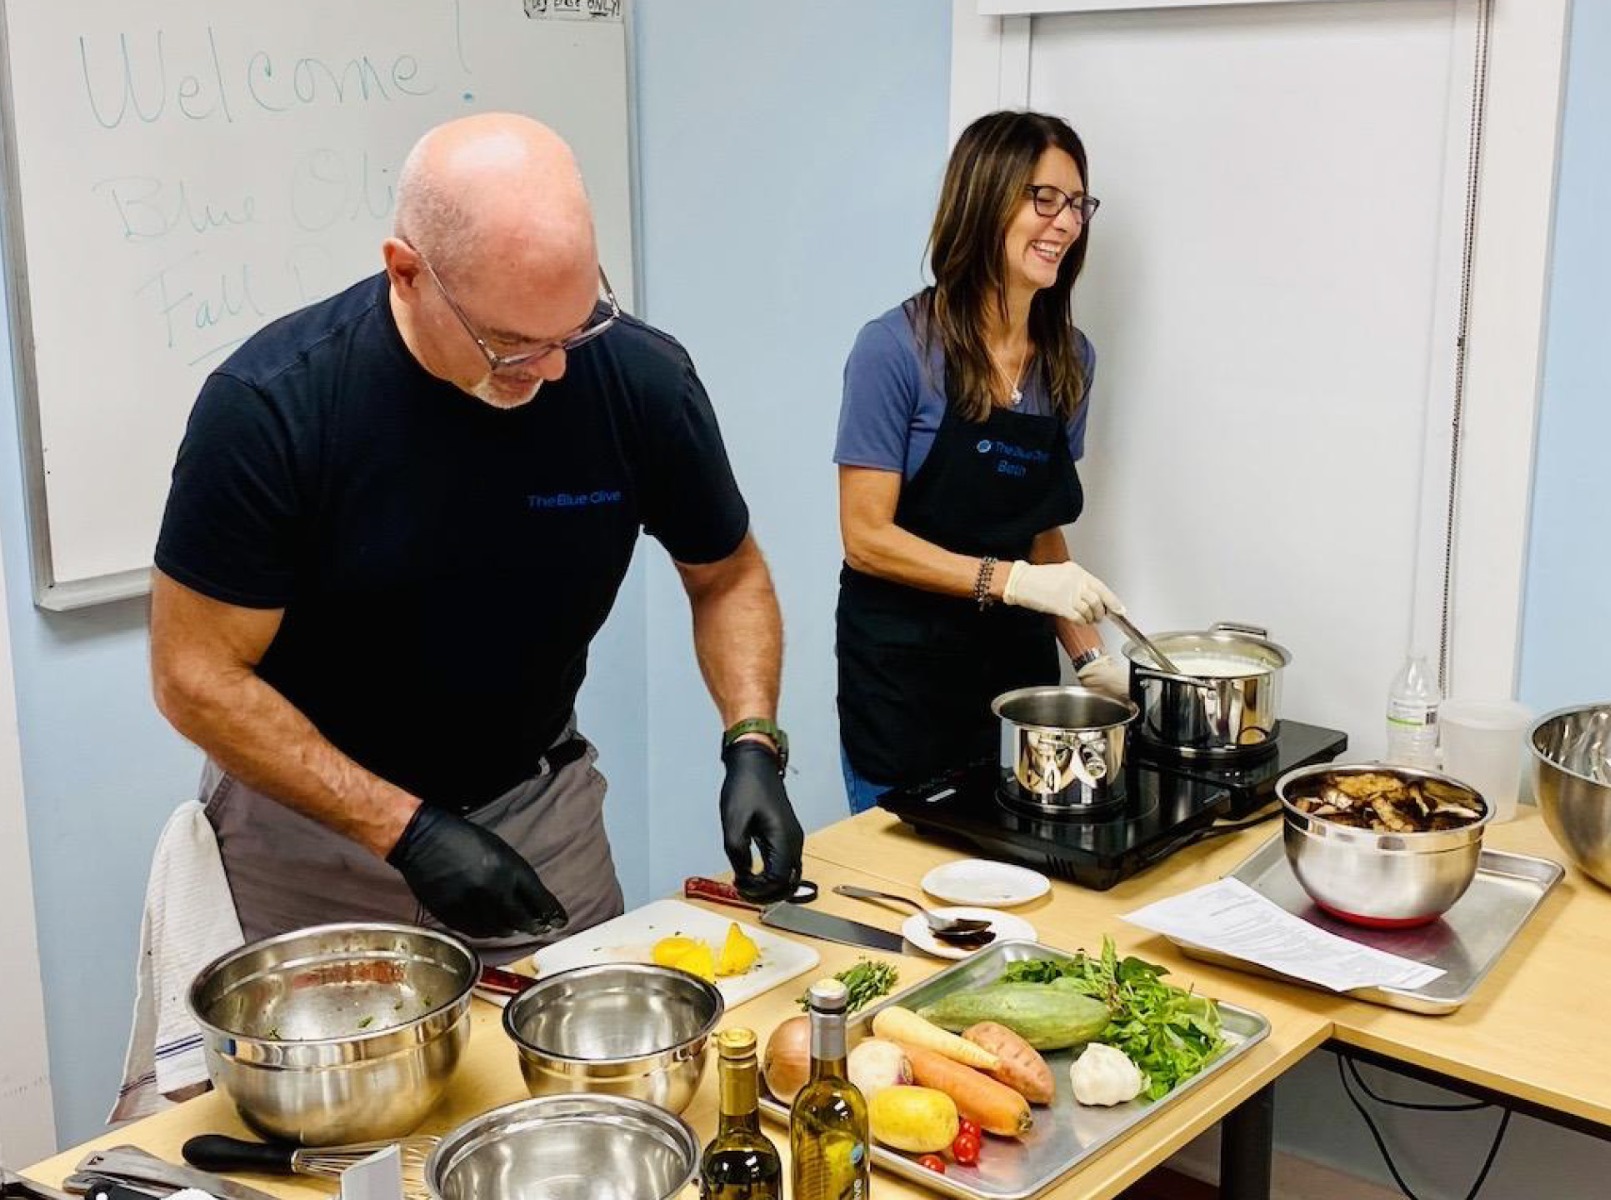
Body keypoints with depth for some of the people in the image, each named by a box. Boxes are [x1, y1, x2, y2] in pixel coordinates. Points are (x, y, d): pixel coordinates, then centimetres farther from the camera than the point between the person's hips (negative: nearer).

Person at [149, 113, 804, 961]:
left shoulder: (642, 380, -17)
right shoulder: (268, 406, -24)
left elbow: (728, 576, 0)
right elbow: (197, 675, -17)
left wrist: (753, 743, -17)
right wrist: (408, 830, -23)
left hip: (539, 803, 3)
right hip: (310, 821, -2)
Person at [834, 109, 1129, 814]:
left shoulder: (1069, 359, 4)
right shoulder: (898, 348, -14)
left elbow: (1042, 532, 12)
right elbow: (867, 537, -14)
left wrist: (1090, 657, 3)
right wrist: (1012, 581, -22)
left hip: (1020, 661, 6)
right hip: (905, 670, -5)